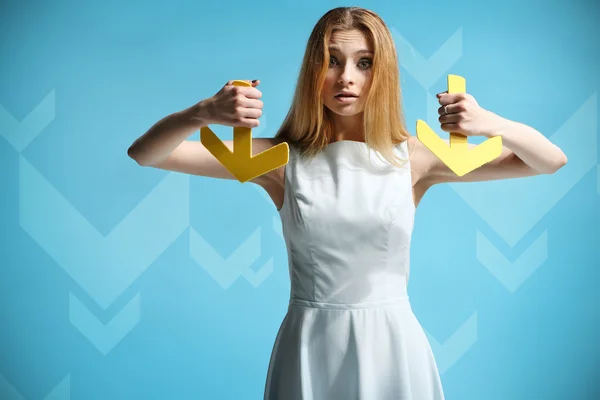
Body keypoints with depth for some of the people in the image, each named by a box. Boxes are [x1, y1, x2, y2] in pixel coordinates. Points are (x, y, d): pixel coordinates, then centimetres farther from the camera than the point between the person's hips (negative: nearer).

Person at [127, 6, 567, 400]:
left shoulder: (414, 158, -2)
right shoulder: (281, 160, -4)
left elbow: (551, 161, -3)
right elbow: (144, 154, -7)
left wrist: (490, 124, -23)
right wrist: (204, 113, -27)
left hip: (392, 344, 1)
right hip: (309, 350, -1)